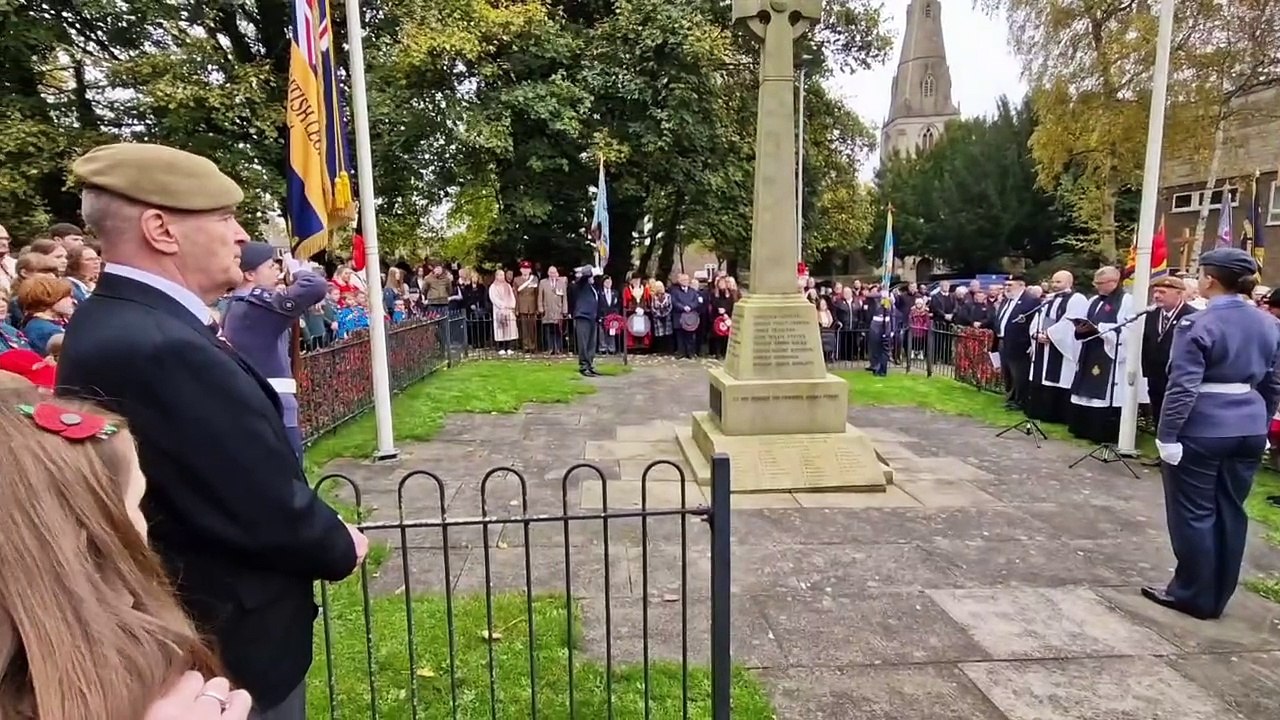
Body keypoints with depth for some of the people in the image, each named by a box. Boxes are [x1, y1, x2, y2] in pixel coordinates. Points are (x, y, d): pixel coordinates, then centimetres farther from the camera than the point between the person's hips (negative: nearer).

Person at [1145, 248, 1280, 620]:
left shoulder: (1196, 325, -15)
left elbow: (1183, 387, -18)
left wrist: (1167, 434, -14)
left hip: (1201, 431, -7)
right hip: (1249, 431, 7)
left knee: (1194, 513, 4)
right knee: (1231, 512, 13)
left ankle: (1193, 595, 14)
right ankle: (1217, 597, 24)